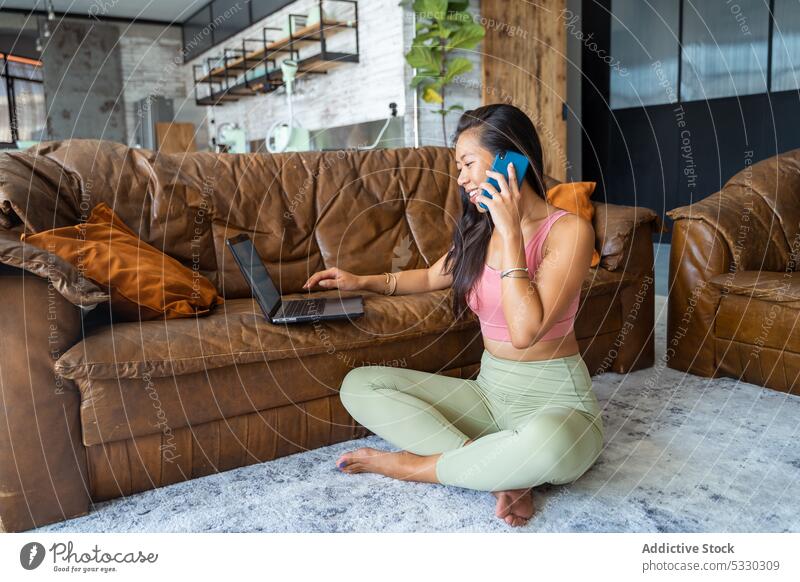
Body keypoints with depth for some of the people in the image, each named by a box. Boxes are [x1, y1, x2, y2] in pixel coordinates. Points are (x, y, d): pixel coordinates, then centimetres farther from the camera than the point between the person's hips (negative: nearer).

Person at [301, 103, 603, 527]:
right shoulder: (480, 231, 7)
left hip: (556, 401, -6)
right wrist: (363, 281, 17)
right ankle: (501, 474, -17)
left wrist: (510, 231, -22)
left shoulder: (568, 230, -14)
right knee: (359, 384, -6)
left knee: (546, 443, -43)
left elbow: (525, 331, -27)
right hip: (488, 392, 7)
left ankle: (415, 466, -14)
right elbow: (432, 277, 26)